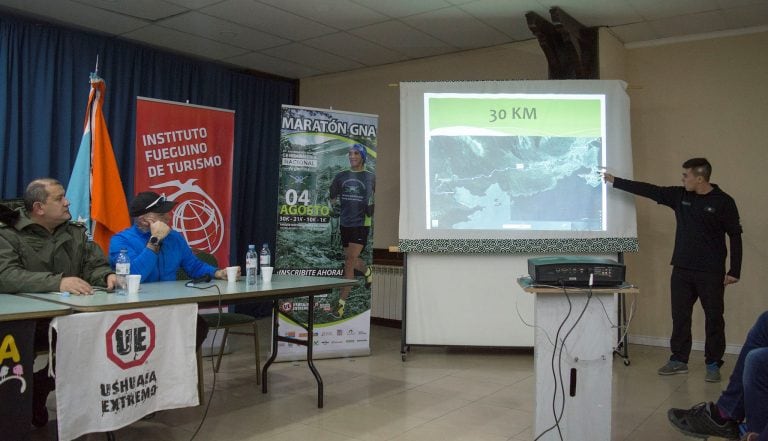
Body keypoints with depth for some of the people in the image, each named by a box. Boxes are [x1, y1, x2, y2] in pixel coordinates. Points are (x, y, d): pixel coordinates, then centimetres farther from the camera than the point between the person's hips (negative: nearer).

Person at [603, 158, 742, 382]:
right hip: (682, 269, 5)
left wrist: (734, 271, -8)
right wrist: (615, 181, 7)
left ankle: (713, 364, 13)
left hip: (711, 272, -4)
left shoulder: (723, 202, -7)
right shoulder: (679, 195, 5)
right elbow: (648, 190, 8)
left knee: (714, 318, 3)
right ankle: (679, 360, 19)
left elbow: (735, 236, -5)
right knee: (680, 316, 9)